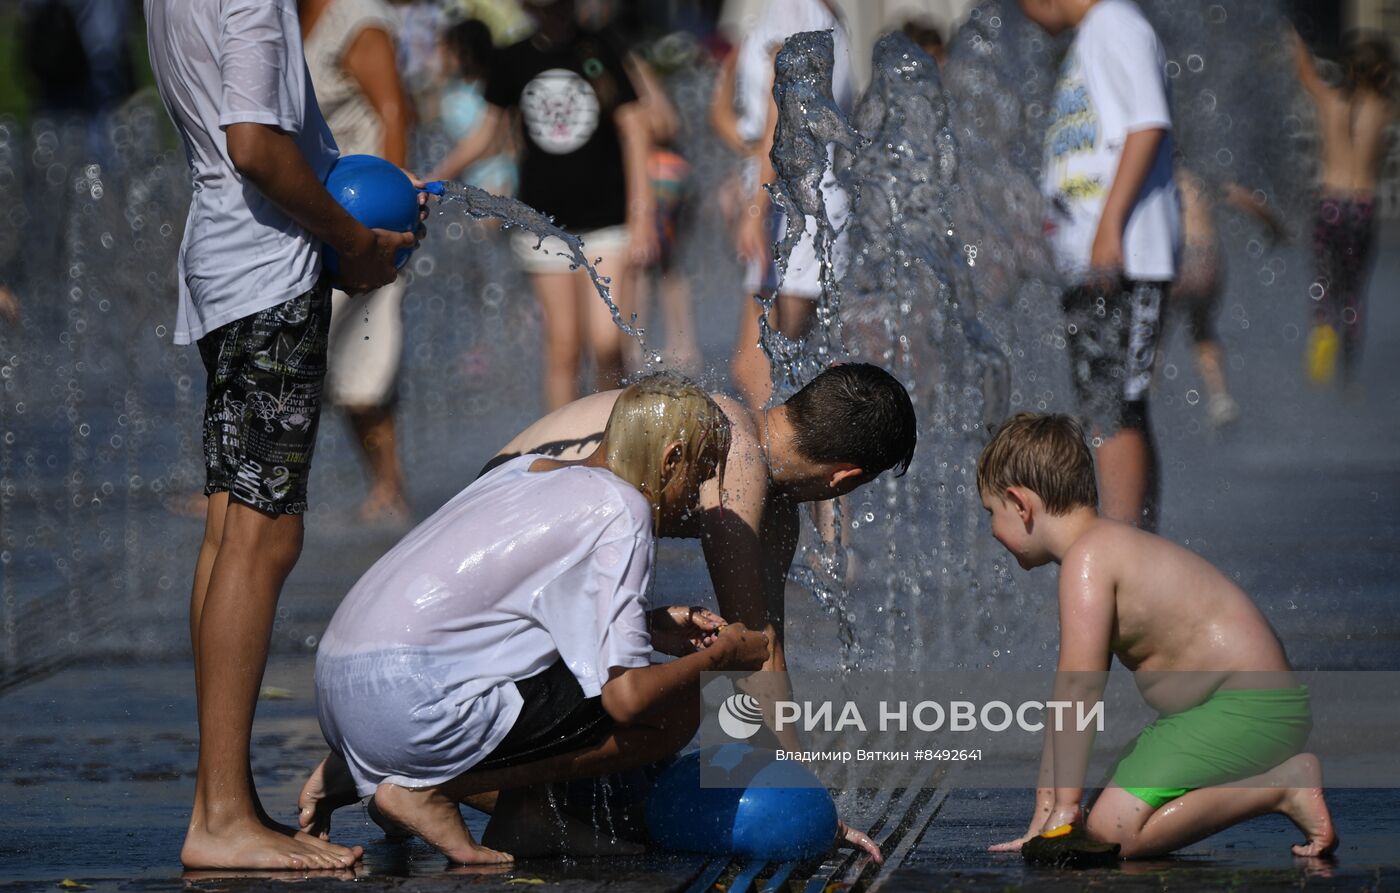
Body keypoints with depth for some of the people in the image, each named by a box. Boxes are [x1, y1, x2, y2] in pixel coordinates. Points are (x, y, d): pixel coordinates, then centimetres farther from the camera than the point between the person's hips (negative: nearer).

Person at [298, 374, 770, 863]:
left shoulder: (526, 470, 20)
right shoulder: (622, 510, -5)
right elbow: (626, 695, -13)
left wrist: (658, 627, 28)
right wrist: (722, 655, 7)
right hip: (414, 704, -9)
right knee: (674, 712, -3)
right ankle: (429, 790, -6)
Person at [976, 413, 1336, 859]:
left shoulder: (1087, 559, -13)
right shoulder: (1109, 547, 19)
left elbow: (1079, 685, -20)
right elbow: (1070, 692, 18)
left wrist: (1065, 806, -18)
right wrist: (1046, 803, 17)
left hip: (1251, 706, -11)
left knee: (1112, 830, -18)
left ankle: (1283, 785, -12)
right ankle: (1276, 771, 7)